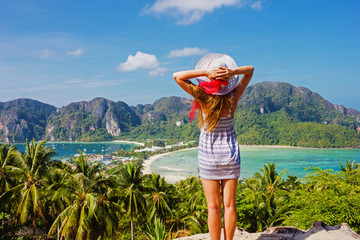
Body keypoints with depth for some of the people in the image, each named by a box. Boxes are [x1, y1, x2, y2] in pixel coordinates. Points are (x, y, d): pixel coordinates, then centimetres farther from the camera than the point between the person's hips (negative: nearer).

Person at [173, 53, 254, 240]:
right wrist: (233, 71, -16)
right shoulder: (233, 97, -10)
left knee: (213, 207, 6)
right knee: (229, 205, 11)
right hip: (230, 153, 2)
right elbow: (250, 70, 4)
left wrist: (205, 72, -20)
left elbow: (177, 76, -13)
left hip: (209, 155, -2)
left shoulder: (204, 98, -17)